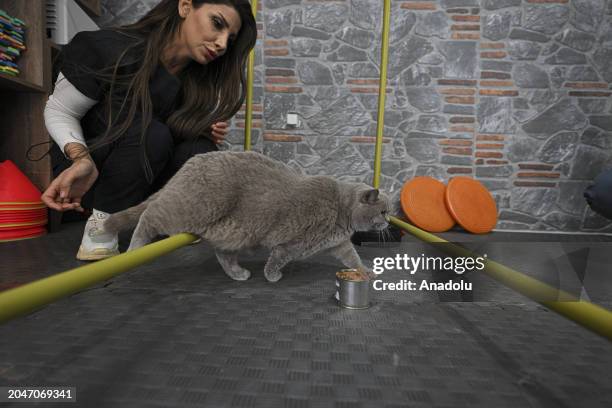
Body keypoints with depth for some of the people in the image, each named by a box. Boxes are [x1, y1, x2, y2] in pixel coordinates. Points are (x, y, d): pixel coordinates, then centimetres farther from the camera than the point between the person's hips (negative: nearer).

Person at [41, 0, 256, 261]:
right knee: (151, 134, -32)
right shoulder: (111, 49, -22)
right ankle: (100, 227, -16)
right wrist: (80, 157, -31)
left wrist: (209, 132, -17)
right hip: (89, 174, -3)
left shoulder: (203, 78, -8)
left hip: (142, 180, 4)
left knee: (201, 150, -24)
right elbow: (59, 111, -11)